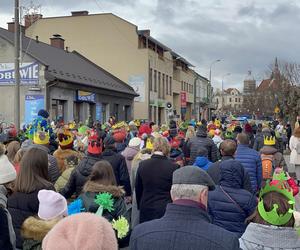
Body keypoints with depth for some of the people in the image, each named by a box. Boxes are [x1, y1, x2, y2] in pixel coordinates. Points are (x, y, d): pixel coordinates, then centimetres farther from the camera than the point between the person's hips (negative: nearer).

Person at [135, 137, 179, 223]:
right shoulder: (173, 167, -12)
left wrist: (140, 206, 21)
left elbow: (137, 190, 8)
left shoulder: (142, 165, -2)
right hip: (166, 209, -3)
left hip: (146, 209, 3)